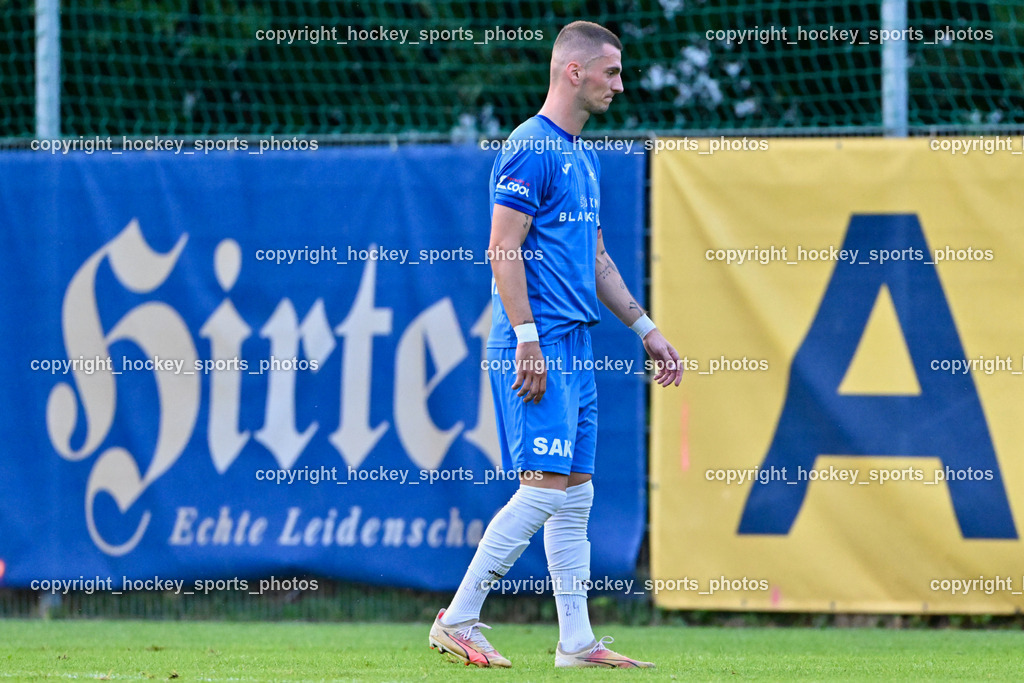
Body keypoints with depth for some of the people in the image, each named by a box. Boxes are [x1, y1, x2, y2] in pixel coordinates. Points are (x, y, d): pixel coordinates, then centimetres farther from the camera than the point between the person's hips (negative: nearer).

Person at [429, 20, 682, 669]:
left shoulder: (583, 157, 18)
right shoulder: (531, 148, -11)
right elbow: (504, 249, -16)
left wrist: (645, 328, 23)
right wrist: (527, 337, -21)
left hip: (576, 346, 9)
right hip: (536, 344, -9)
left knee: (576, 492, 7)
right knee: (546, 487, -13)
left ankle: (577, 640, 9)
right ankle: (458, 621, -8)